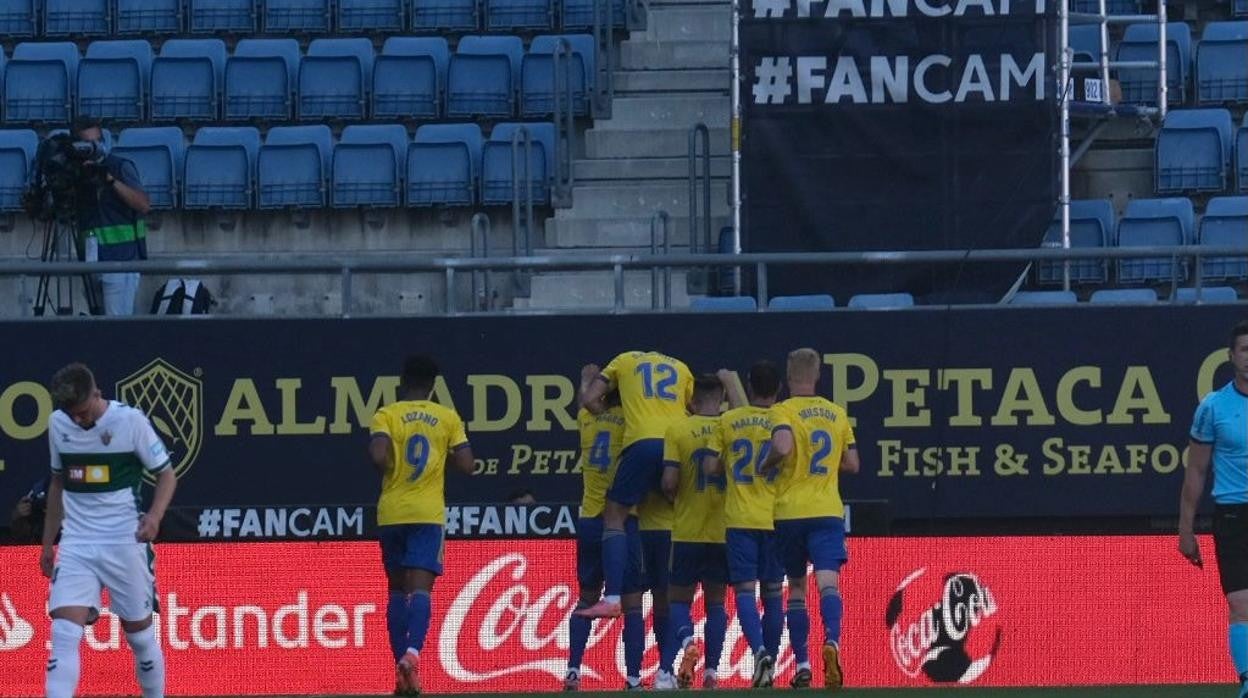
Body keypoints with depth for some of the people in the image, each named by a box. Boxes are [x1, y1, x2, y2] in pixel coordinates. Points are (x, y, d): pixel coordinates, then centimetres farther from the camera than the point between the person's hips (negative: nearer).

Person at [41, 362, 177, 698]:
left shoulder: (131, 421, -8)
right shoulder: (58, 424, 5)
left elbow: (166, 474, -1)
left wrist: (154, 515, -20)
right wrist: (48, 543, 20)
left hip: (126, 543, -3)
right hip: (75, 544, 3)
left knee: (139, 633, 7)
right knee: (64, 634, -12)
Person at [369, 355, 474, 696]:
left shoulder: (386, 416, -1)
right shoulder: (448, 418, 3)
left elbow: (379, 455, -17)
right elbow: (466, 464, -1)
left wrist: (389, 471, 4)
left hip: (391, 512, 1)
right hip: (428, 514, -1)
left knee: (397, 589, 13)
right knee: (420, 588, -8)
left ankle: (402, 668, 11)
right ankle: (412, 652, -32)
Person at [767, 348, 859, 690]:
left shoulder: (785, 411, -5)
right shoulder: (837, 414, 9)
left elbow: (782, 447, -24)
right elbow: (852, 464, 14)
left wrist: (763, 466, -6)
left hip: (790, 511, -2)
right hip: (828, 510, 2)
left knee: (796, 588, 10)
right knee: (828, 582, -10)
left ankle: (802, 665, 8)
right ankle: (831, 642, -37)